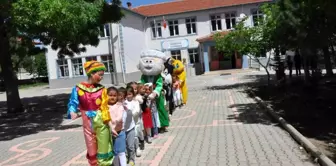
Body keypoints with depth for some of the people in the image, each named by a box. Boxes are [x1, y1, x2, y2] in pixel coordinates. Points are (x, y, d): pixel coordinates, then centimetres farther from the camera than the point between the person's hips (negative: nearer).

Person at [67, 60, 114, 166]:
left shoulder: (101, 89, -5)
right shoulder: (78, 88, -6)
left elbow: (104, 108, -3)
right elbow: (73, 103, -7)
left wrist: (110, 125, -3)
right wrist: (72, 112, -30)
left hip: (102, 122, 0)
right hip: (88, 124, 0)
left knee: (103, 150, 10)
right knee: (92, 152, 12)